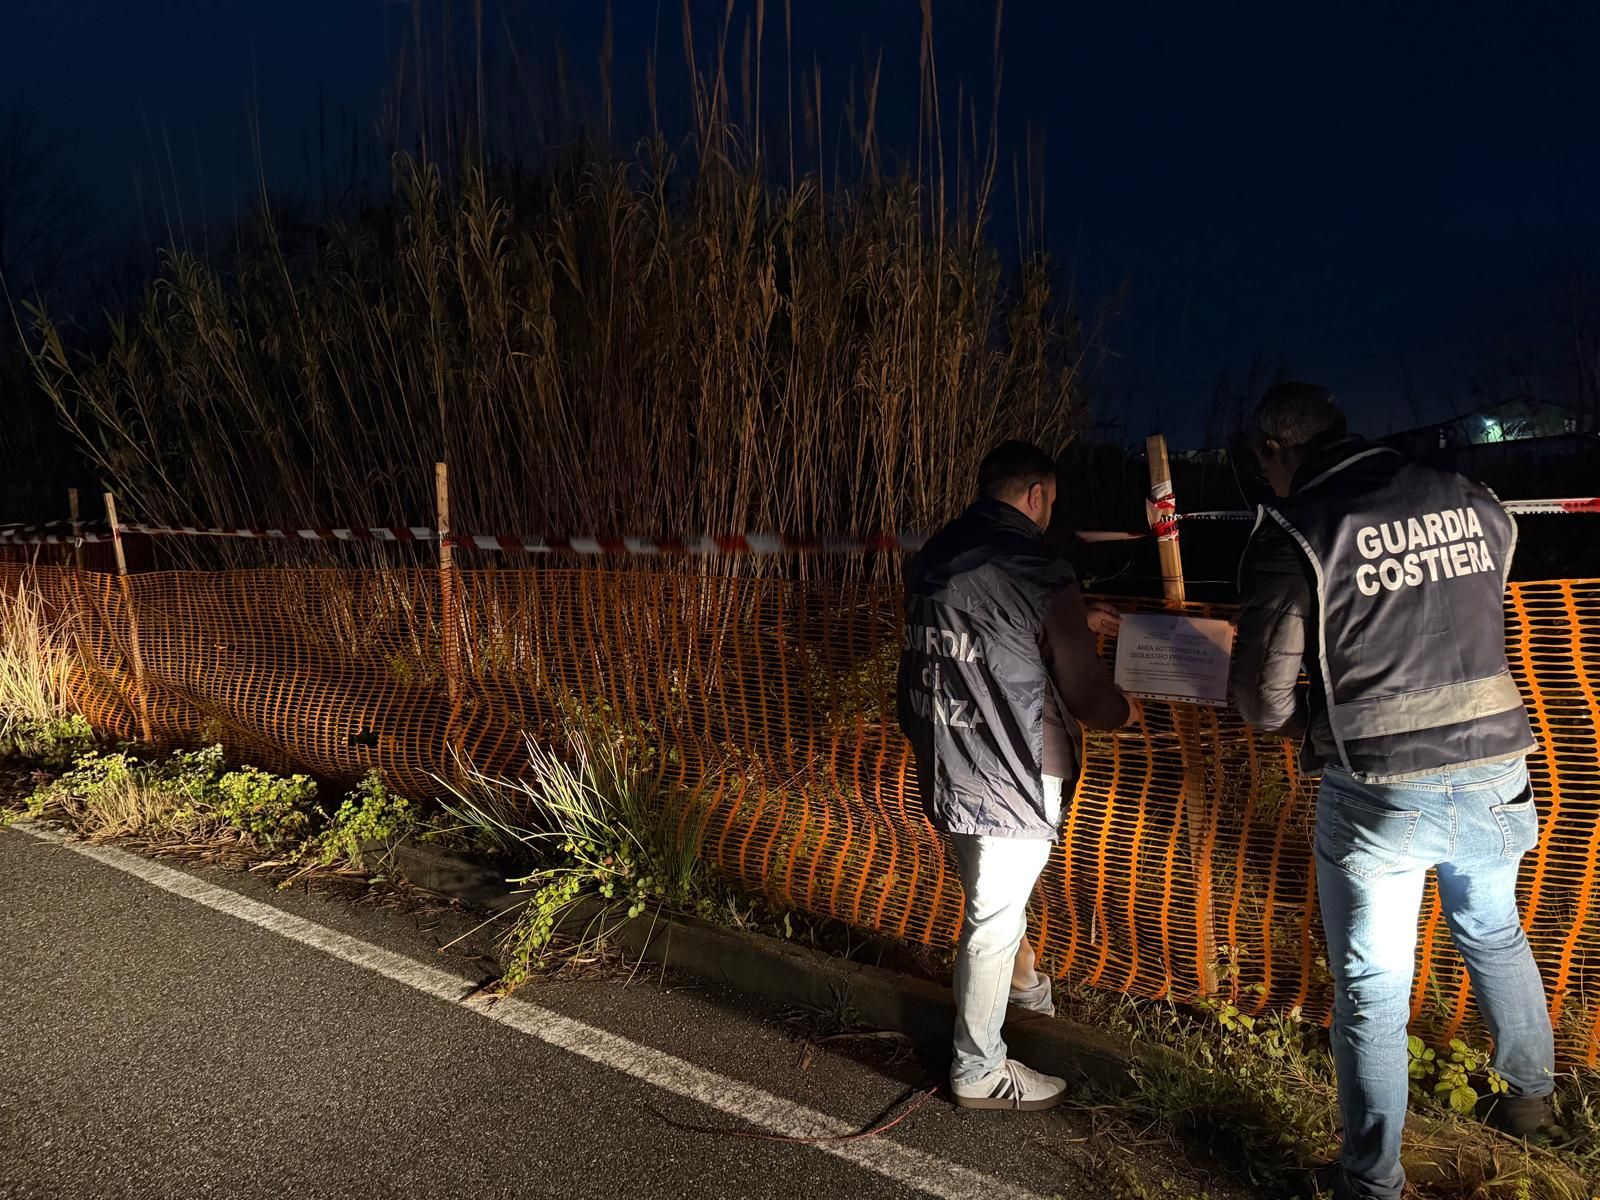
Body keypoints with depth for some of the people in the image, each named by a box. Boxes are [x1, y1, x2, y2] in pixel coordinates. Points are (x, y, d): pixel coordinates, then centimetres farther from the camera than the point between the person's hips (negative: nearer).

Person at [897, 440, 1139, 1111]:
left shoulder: (931, 560, 3)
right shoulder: (1038, 574, -19)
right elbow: (1089, 697, -12)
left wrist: (1077, 623, 28)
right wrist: (1129, 711, 10)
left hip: (945, 770, 8)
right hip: (1009, 782, -8)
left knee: (994, 897, 28)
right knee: (995, 919, 7)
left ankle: (1025, 986, 52)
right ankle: (979, 1074, 22)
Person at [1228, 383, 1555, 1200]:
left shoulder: (1294, 533, -13)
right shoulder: (1474, 503, 3)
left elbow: (1264, 702, -11)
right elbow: (1477, 629, 16)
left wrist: (1311, 722, 10)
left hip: (1381, 789, -5)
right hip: (1494, 769, 6)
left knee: (1371, 987, 9)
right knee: (1494, 931, 30)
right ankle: (1531, 1093, 51)